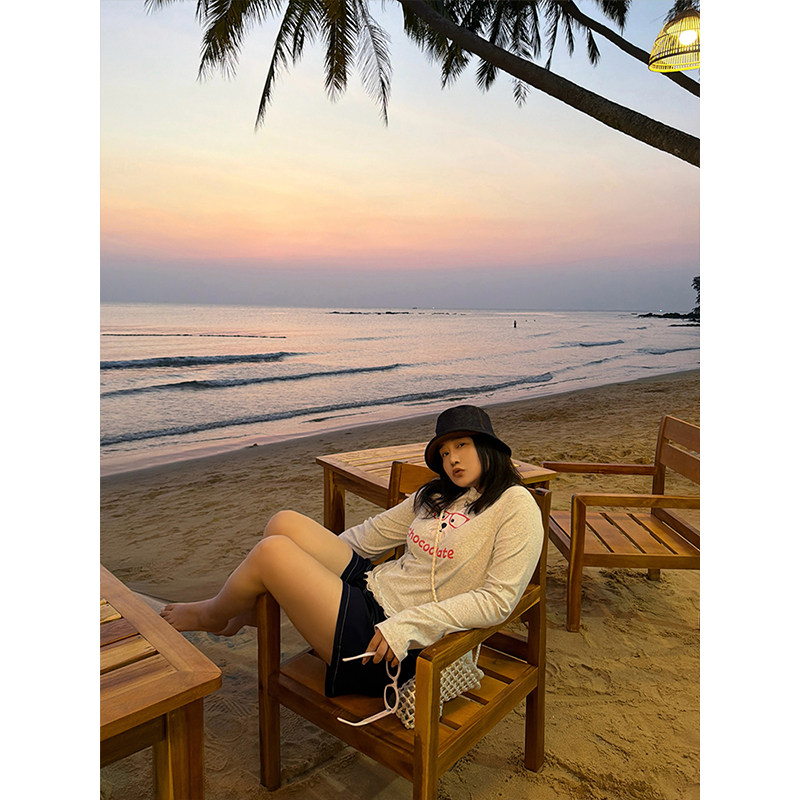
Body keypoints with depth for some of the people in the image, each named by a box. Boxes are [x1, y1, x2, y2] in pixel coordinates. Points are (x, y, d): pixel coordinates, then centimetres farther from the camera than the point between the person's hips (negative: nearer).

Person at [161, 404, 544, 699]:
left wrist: (409, 623, -21)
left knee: (272, 552, -15)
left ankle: (212, 614, 19)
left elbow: (498, 599, -16)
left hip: (392, 642, -7)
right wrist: (316, 553, 18)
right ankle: (248, 611, 21)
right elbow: (372, 535, 20)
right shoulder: (435, 496, 16)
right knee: (285, 522, -7)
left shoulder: (515, 505, -7)